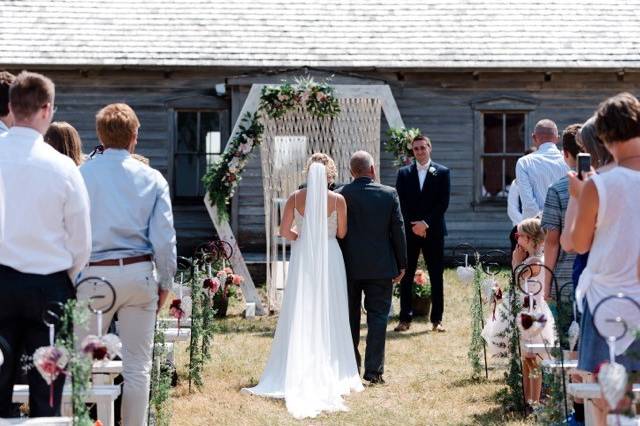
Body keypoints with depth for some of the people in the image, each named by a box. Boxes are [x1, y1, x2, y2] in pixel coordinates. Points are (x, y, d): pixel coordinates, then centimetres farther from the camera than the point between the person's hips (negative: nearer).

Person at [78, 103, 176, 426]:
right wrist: (166, 283, 9)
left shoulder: (81, 175, -2)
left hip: (94, 274, -1)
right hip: (139, 273, 2)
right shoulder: (152, 179, 2)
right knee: (137, 365, 8)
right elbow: (164, 238, 0)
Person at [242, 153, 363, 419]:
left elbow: (284, 231, -4)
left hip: (303, 259, 1)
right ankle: (329, 372, 9)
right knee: (329, 316, 7)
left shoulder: (295, 198, -4)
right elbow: (342, 233, 1)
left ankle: (298, 372, 7)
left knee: (301, 315, 7)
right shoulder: (338, 200, -7)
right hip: (329, 259, -1)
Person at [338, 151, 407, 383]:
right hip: (380, 267, -1)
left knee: (350, 318, 12)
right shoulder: (389, 194, -5)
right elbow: (398, 230, -2)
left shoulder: (341, 194, -5)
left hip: (349, 267, 1)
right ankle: (374, 370, -1)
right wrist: (402, 264, 6)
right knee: (378, 316, 4)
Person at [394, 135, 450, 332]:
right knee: (406, 276, 1)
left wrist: (426, 223, -11)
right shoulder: (404, 173, 8)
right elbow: (401, 203, 2)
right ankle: (405, 318, 6)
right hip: (408, 231, 1)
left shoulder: (442, 172, 3)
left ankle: (437, 319, 6)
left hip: (433, 231, -1)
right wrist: (413, 225, -9)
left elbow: (443, 203, -3)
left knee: (436, 276, 1)